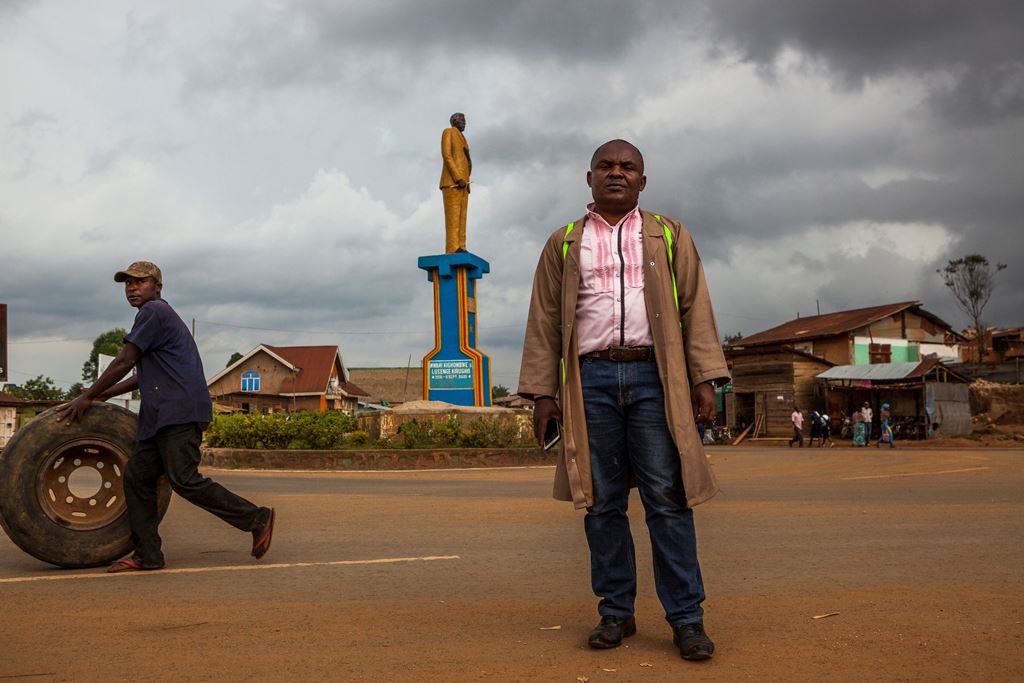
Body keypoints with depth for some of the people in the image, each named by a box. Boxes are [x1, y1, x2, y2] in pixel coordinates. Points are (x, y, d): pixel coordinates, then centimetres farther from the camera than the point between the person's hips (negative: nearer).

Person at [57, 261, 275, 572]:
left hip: (180, 413, -10)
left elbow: (124, 363, -8)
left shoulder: (154, 311, -4)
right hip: (161, 417, 10)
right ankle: (147, 555, 8)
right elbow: (144, 376, 30)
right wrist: (102, 395, 28)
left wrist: (88, 398, -1)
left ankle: (256, 518, -9)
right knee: (137, 475, 7)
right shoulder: (160, 315, 28)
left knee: (185, 481, -14)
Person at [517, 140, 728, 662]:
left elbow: (695, 308, 8)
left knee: (668, 498, -4)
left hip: (653, 375, -1)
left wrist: (704, 379, -3)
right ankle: (616, 613, 13)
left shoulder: (669, 236, 15)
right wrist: (542, 392, 3)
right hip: (592, 378, 1)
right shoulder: (564, 244, 16)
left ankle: (686, 618, 1)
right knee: (602, 502, 3)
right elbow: (544, 321, 12)